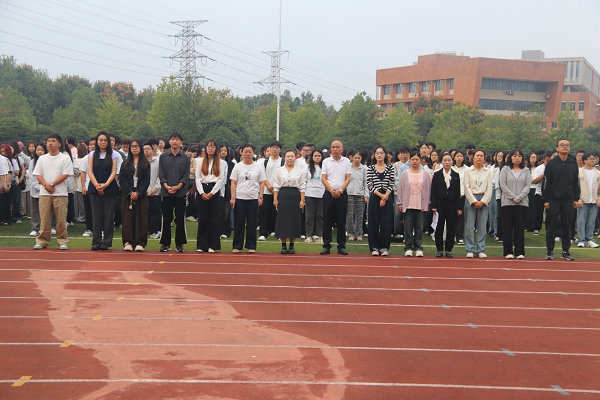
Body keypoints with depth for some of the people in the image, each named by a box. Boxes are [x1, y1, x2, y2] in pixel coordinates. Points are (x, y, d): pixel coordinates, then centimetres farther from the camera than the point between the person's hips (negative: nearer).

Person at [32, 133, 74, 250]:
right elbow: (37, 174, 8)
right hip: (44, 193, 3)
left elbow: (65, 175, -6)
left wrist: (52, 184, -11)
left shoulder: (65, 158, 2)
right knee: (44, 218, 2)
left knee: (61, 218, -2)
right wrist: (46, 185, -9)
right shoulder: (42, 158, 12)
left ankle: (62, 241, 6)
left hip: (60, 193, -3)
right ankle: (42, 241, 9)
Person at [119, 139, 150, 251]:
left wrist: (138, 192, -11)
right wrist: (129, 192, -10)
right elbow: (121, 179, 2)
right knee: (127, 217, -2)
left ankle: (140, 243, 1)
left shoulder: (145, 163, 6)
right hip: (127, 194, 1)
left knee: (141, 217, -2)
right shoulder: (126, 163, 9)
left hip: (141, 194, -1)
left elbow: (147, 180, 0)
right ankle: (128, 242, 1)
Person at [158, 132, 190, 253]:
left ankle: (179, 244, 10)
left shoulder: (185, 158, 6)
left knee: (180, 219, 2)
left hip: (181, 192, 0)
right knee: (166, 219, 3)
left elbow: (186, 175, 2)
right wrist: (167, 186, -10)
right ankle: (165, 243, 11)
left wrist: (178, 186, -11)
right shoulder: (163, 157, 8)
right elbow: (161, 174, 4)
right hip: (166, 192, 1)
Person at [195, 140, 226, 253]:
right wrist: (202, 192, -7)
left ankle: (212, 245, 2)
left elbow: (221, 179, -1)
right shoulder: (200, 161, 12)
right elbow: (197, 178, 6)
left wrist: (211, 193, -9)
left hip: (214, 191, -1)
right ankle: (202, 245, 6)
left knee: (214, 218, -2)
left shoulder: (221, 163, 6)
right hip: (202, 190, 1)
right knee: (202, 218, 1)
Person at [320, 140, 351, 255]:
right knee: (327, 221, 0)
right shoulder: (326, 161, 6)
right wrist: (332, 191, -10)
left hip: (342, 194, 0)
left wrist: (340, 191, -11)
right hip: (328, 194, 0)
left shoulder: (346, 161, 7)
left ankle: (341, 246, 9)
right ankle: (326, 246, 6)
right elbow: (323, 178, 1)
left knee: (342, 221, 2)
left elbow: (348, 179, 2)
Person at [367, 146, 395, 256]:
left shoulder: (390, 167, 7)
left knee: (386, 223, -2)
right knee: (374, 222, 1)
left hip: (387, 198, 0)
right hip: (374, 198, 0)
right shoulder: (371, 168, 5)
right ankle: (374, 247, 7)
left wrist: (385, 197, -9)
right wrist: (380, 195, -10)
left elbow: (392, 184, 1)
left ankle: (384, 247, 6)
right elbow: (369, 185, -2)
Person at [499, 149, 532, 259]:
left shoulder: (526, 171, 12)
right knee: (507, 228, 0)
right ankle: (508, 252, 6)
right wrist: (513, 197, -11)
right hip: (507, 202, -1)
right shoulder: (505, 170, 8)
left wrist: (519, 197, -12)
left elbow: (527, 185, 3)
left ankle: (520, 252, 5)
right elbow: (503, 185, -1)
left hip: (522, 203, 1)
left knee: (520, 228, 0)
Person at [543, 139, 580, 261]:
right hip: (553, 200, -2)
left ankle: (566, 251, 15)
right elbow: (546, 182, -1)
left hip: (568, 200, 2)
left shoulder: (573, 163, 8)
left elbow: (576, 182, 12)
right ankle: (550, 251, 11)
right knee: (551, 227, 2)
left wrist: (576, 198, 7)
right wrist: (545, 200, -5)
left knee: (567, 227, 6)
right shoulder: (551, 163, 0)